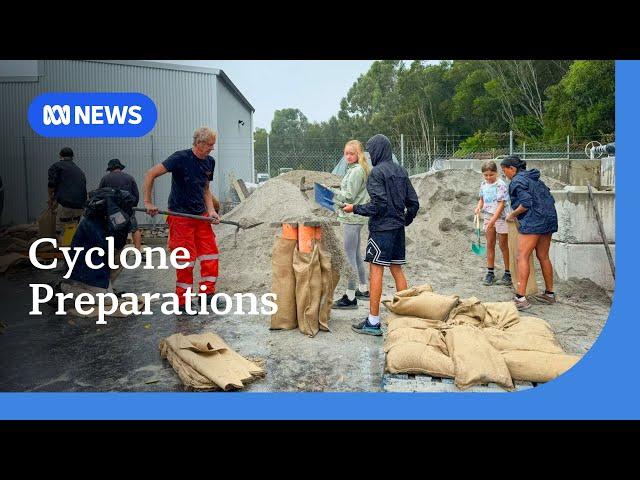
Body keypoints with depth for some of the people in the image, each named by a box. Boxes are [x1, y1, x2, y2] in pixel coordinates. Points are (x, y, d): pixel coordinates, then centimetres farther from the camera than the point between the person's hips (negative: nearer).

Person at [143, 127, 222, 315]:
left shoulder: (210, 162, 8)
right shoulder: (181, 158, -14)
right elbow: (151, 174, -13)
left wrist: (211, 211, 1)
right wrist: (148, 202, -12)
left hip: (201, 215, 6)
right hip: (180, 215, -6)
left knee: (210, 252, 3)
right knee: (186, 258, -2)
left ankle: (207, 292, 18)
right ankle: (183, 301, 11)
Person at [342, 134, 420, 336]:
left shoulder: (377, 172, -11)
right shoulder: (401, 171, 12)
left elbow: (377, 205, -18)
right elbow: (414, 203, 12)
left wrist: (354, 208, -6)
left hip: (381, 228, -8)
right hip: (398, 229, 8)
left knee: (376, 270, -4)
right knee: (397, 270, 13)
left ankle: (373, 322, -2)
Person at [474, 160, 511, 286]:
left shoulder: (501, 185, -16)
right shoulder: (483, 184, 4)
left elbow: (501, 204, -20)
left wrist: (493, 220, -25)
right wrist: (478, 207, -4)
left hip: (501, 218, -6)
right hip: (488, 217, 6)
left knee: (503, 245, 1)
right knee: (490, 244, 10)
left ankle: (508, 274, 12)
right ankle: (490, 272, 18)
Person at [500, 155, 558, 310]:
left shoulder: (517, 181, -7)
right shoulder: (533, 178, 20)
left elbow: (526, 203, -19)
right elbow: (550, 199, 19)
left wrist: (512, 215, -5)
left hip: (532, 222, -9)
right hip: (549, 219, 10)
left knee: (522, 257, -10)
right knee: (543, 257, 16)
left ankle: (520, 298, -15)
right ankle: (549, 294, 25)